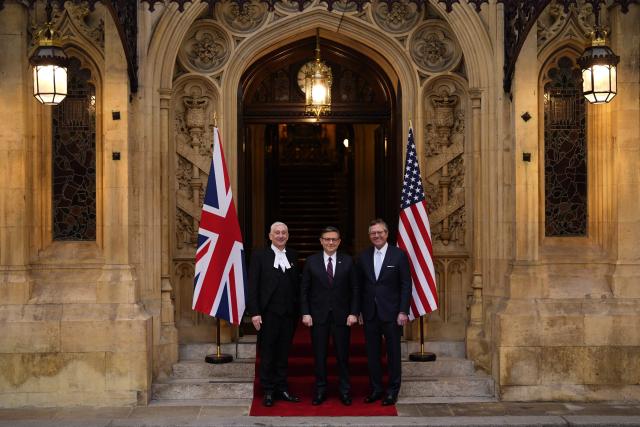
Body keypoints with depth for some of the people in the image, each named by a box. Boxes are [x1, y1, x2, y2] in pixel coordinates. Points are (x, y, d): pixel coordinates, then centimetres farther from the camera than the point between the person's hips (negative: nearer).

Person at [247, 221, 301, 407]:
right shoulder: (260, 256, -2)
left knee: (283, 355, 11)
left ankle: (282, 389, 20)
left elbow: (296, 284, 8)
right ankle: (268, 392, 15)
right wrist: (254, 313, -12)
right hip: (268, 314, -3)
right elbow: (252, 286, -5)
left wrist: (298, 310, 1)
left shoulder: (292, 256, 10)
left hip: (289, 314, 3)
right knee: (267, 355, 5)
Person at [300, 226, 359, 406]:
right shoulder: (311, 261, 2)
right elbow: (304, 290, 3)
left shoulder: (347, 261, 2)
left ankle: (344, 391, 16)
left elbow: (354, 289, 3)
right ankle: (320, 390, 16)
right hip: (318, 316, 0)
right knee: (319, 355, 5)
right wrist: (305, 313, -5)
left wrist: (354, 313, -5)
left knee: (343, 355, 5)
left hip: (342, 316, 0)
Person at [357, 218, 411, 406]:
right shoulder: (363, 257, 6)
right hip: (370, 313, 3)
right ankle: (376, 389, 20)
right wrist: (358, 311, 2)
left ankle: (393, 390, 15)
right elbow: (360, 286, 8)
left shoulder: (399, 255, -4)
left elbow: (406, 285, -5)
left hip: (391, 313, -3)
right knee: (372, 353, 9)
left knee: (393, 353, 5)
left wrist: (403, 311, -11)